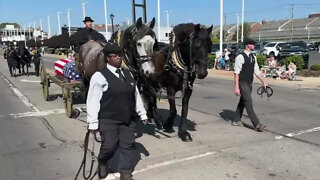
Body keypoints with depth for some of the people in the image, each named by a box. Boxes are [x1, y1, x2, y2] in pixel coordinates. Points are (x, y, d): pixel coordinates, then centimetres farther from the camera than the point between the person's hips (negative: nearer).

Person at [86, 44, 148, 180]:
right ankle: (102, 162, 37)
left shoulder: (128, 74, 9)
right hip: (108, 120, -5)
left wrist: (142, 113, 15)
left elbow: (136, 95, 14)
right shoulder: (99, 76, -9)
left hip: (128, 119, 5)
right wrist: (93, 122, -12)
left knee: (128, 146, 8)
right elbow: (93, 101, -10)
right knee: (109, 146, 3)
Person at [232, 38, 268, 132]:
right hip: (243, 84, -8)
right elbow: (236, 73, -16)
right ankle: (256, 124, -7)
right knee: (248, 103, -9)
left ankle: (236, 120, 29)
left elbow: (256, 71, 14)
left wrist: (263, 82, 8)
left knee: (242, 102, 16)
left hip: (249, 84, 8)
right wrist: (237, 87, -19)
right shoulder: (240, 57, -15)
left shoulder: (253, 57, 9)